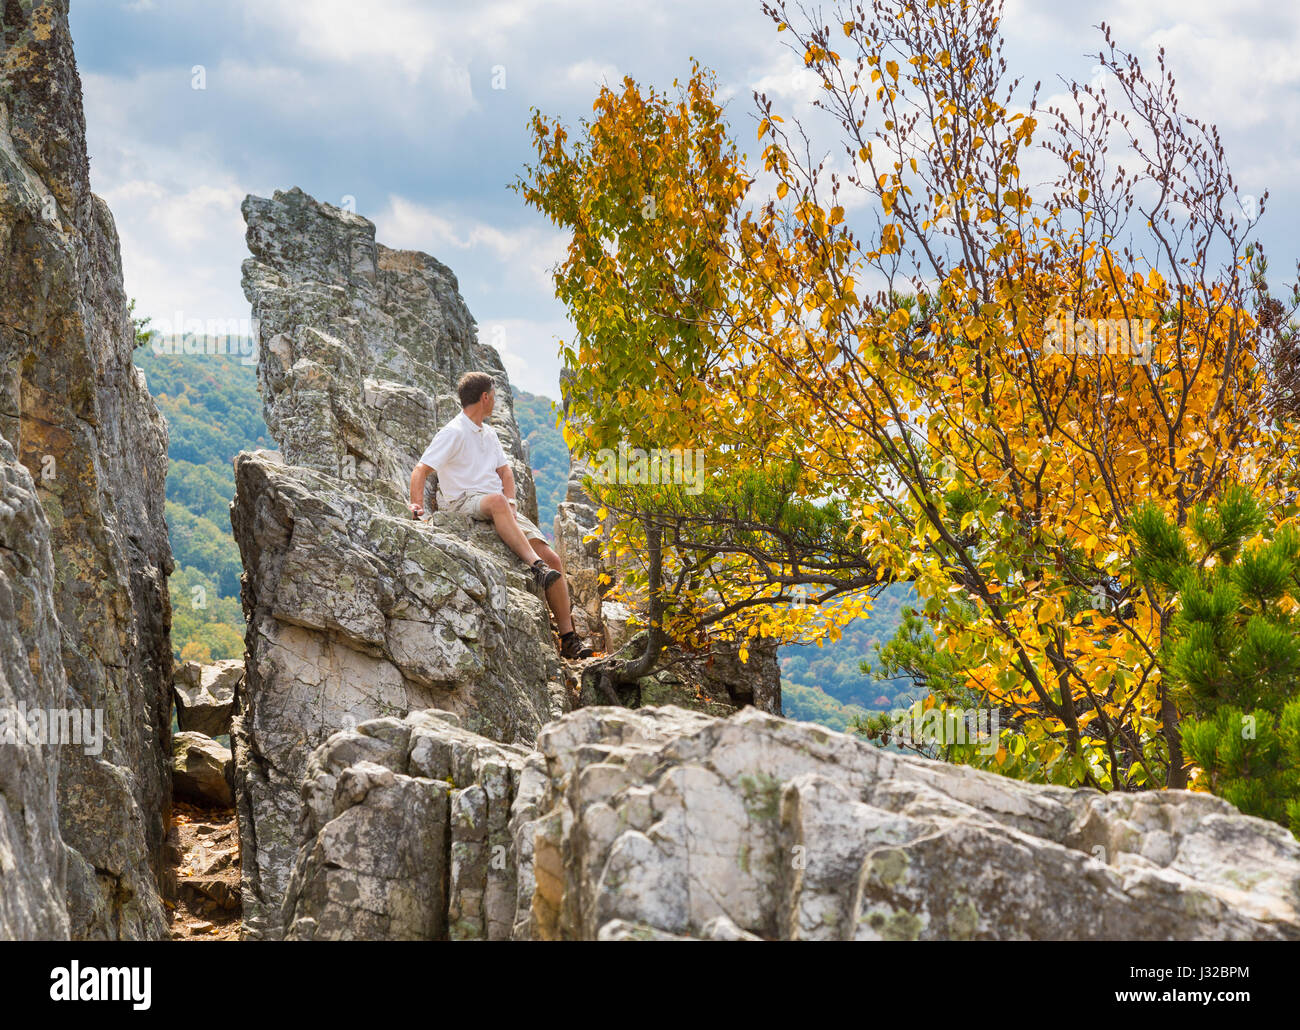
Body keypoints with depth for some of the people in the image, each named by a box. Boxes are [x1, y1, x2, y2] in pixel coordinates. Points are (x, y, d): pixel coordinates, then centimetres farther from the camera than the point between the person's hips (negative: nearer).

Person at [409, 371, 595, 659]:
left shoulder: (488, 434, 23)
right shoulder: (454, 433, -2)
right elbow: (420, 470, -9)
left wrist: (510, 501, 1)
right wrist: (417, 504, -27)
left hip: (499, 507, 7)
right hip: (464, 502, -7)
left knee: (553, 559, -10)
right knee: (496, 501, -43)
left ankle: (569, 641, -10)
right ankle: (536, 566, -52)